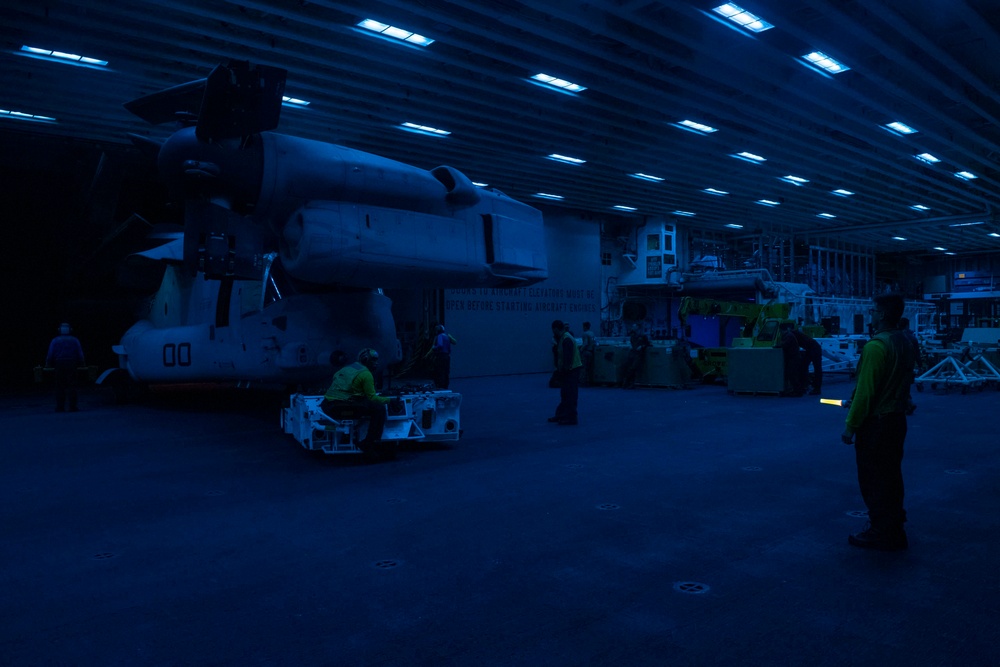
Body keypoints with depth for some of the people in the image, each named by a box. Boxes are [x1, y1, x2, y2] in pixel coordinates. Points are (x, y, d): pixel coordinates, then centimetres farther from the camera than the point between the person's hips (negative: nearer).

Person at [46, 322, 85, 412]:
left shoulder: (55, 340, 11)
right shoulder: (75, 340, 11)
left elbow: (50, 355, 3)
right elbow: (80, 354, 5)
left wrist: (48, 365, 12)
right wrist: (80, 364, 14)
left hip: (59, 364, 0)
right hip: (72, 364, 0)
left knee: (60, 387, 3)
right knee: (71, 386, -2)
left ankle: (60, 407, 0)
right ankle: (72, 407, -8)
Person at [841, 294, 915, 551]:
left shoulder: (876, 346, -21)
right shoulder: (905, 344, 6)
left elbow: (865, 391, -21)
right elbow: (903, 382, 14)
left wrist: (850, 426, -14)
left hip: (876, 423, -9)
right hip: (897, 419, 9)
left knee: (873, 479, 2)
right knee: (891, 477, 18)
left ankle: (879, 534, 10)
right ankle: (894, 532, 28)